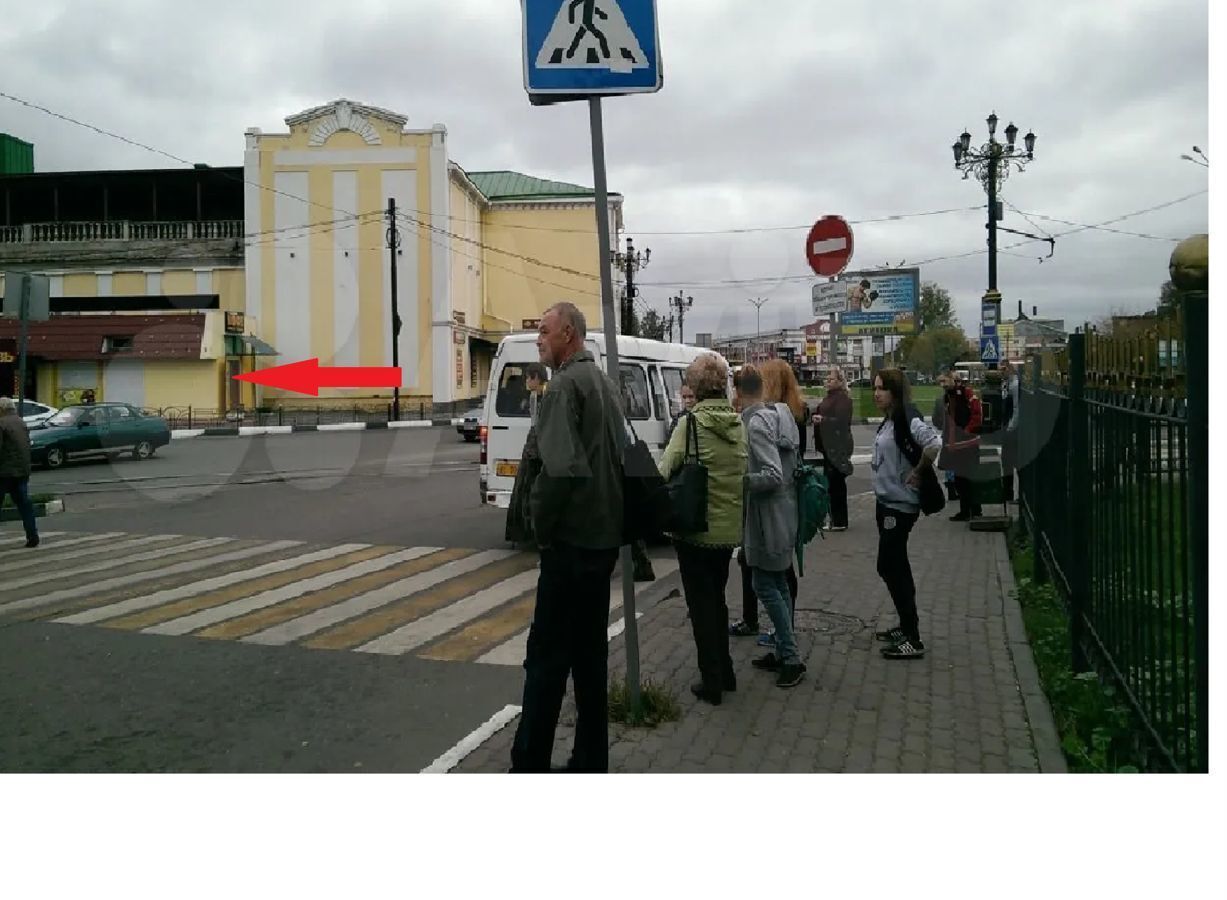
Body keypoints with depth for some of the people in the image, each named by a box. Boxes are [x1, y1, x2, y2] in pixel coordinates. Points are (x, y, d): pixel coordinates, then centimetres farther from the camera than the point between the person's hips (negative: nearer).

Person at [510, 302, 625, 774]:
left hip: (571, 539, -9)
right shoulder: (605, 383, 16)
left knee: (547, 654, -4)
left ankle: (530, 762, 3)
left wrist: (541, 523, -13)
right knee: (589, 649, 14)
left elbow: (559, 468, -26)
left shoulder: (566, 385, -13)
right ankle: (590, 760, 21)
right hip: (604, 534, 9)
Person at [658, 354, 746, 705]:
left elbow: (665, 472, -16)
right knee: (717, 598, 21)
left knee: (701, 603, 7)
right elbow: (746, 474, 6)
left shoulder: (691, 422, -16)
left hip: (696, 528, -5)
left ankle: (712, 682, 13)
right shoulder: (739, 423, 0)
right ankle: (725, 673, 30)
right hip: (730, 528, 5)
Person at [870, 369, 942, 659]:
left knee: (890, 567, -6)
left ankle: (913, 640, 0)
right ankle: (906, 626, 31)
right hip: (888, 503, 10)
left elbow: (934, 443, -33)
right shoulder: (889, 421, 8)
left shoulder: (907, 420, -19)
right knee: (895, 567, 18)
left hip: (900, 506, -10)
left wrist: (918, 471, -21)